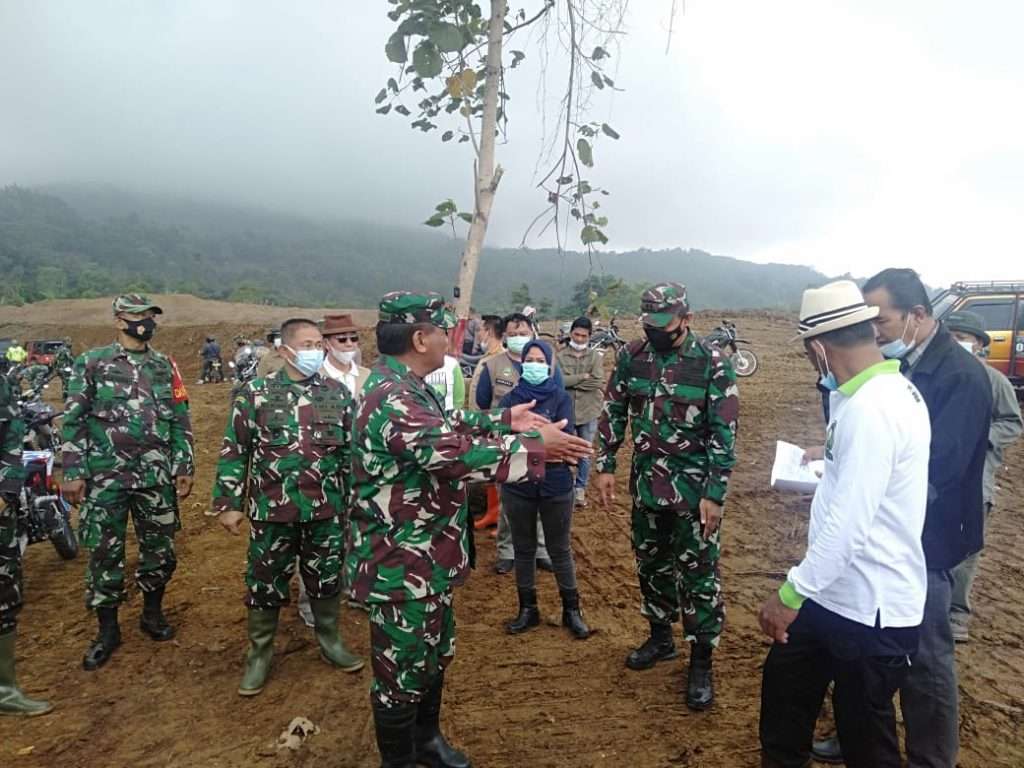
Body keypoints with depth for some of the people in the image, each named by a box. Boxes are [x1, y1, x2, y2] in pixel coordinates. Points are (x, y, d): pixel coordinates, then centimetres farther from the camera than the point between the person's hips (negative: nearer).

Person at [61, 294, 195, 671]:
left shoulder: (164, 366, 8)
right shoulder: (92, 363, -1)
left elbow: (180, 420, 9)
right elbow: (74, 421, -2)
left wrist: (184, 467, 4)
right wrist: (73, 473, -6)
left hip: (157, 476, 3)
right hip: (105, 477, -2)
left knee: (161, 550, 9)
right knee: (104, 553, 5)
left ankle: (153, 613, 30)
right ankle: (108, 630, 21)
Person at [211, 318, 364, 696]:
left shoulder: (338, 394, 3)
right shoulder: (255, 394, -5)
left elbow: (351, 451, 8)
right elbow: (234, 452, -1)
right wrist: (228, 503, -4)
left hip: (327, 510, 2)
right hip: (272, 510, -2)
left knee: (326, 579, 15)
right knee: (265, 582, 11)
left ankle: (330, 642, 35)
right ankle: (259, 654, 29)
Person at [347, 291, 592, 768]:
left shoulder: (405, 387, 7)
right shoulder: (392, 400, -28)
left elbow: (450, 427, 21)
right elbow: (458, 453, -33)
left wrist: (506, 421, 14)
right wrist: (536, 446, -24)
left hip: (428, 558, 11)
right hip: (402, 565, -11)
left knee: (435, 654, 26)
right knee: (403, 669, 9)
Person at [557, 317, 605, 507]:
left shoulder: (596, 356, 0)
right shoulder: (560, 355, -3)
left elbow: (599, 383, -12)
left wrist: (571, 381, -14)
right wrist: (583, 377, -15)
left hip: (588, 414, 1)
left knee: (584, 454, 12)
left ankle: (580, 489, 28)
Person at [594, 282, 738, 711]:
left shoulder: (713, 365, -12)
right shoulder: (632, 358, 0)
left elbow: (724, 435, -11)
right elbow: (613, 414, 8)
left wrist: (715, 495, -14)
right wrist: (604, 467, 3)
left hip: (694, 490, -4)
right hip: (646, 485, 5)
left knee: (697, 574, 4)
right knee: (651, 564, 18)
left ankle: (701, 662, 20)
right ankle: (660, 636, 39)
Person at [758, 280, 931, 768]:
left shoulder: (870, 408, -27)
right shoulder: (889, 390, 6)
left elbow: (849, 523, -29)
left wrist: (791, 593, -23)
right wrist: (829, 472, 31)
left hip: (871, 608, -10)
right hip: (837, 594, 10)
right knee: (783, 685, 22)